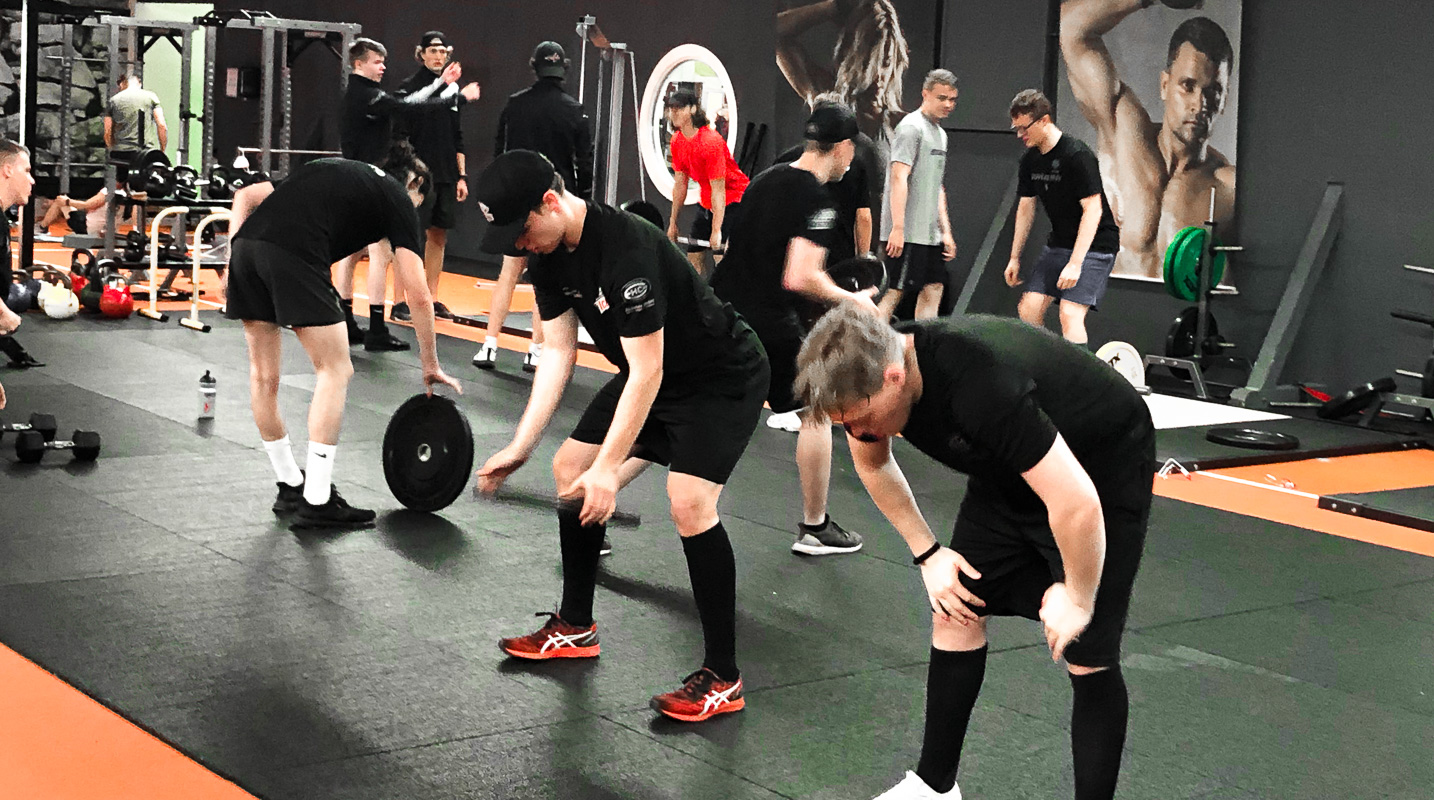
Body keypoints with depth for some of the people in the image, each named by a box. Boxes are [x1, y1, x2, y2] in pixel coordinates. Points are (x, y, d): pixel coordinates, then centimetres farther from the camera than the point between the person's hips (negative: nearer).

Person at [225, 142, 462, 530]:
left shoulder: (336, 171, 36)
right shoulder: (398, 199, 19)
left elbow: (245, 195, 27)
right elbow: (419, 297, 13)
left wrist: (233, 261, 19)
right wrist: (431, 366, 21)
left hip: (246, 244, 7)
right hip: (294, 255, -7)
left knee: (264, 375, 17)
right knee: (335, 371, 5)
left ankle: (290, 487, 29)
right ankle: (317, 502, 4)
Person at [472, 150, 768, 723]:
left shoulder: (627, 249, -34)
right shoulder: (549, 253, -6)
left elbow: (645, 371, -32)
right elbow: (558, 352, 1)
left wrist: (609, 468, -30)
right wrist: (520, 446, -3)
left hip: (724, 378, -9)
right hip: (652, 372, 9)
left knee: (689, 502, -25)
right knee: (571, 472, 8)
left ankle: (723, 679, -16)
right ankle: (576, 628, 25)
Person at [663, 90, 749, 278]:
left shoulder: (710, 142, -25)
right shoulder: (677, 141, -1)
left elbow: (718, 190, -24)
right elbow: (680, 184, 8)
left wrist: (716, 231, -26)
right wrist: (673, 223, 9)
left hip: (732, 200, -8)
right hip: (706, 201, 8)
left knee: (721, 254, -18)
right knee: (693, 253, 6)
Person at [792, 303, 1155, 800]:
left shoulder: (980, 386, -42)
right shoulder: (866, 372, -17)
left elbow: (1077, 504, -38)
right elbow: (874, 464, 7)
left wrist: (1076, 598, -21)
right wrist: (927, 553, 4)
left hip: (1099, 470, -7)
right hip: (1009, 470, 7)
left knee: (1087, 659, -10)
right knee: (954, 610, 4)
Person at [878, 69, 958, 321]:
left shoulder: (940, 133, 20)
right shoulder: (911, 127, -9)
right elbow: (899, 178, -18)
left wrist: (946, 232, 20)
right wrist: (898, 228, -25)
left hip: (929, 232, 9)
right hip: (907, 233, -9)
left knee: (934, 289, 6)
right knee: (895, 291, -9)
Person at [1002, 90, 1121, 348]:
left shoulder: (1077, 155, -21)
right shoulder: (1030, 159, 3)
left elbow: (1093, 210, -24)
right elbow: (1026, 208, 14)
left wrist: (1075, 264, -29)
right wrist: (1014, 258, 13)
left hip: (1094, 245, -8)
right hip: (1058, 243, 8)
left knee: (1070, 313, -20)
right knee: (1029, 308, 1)